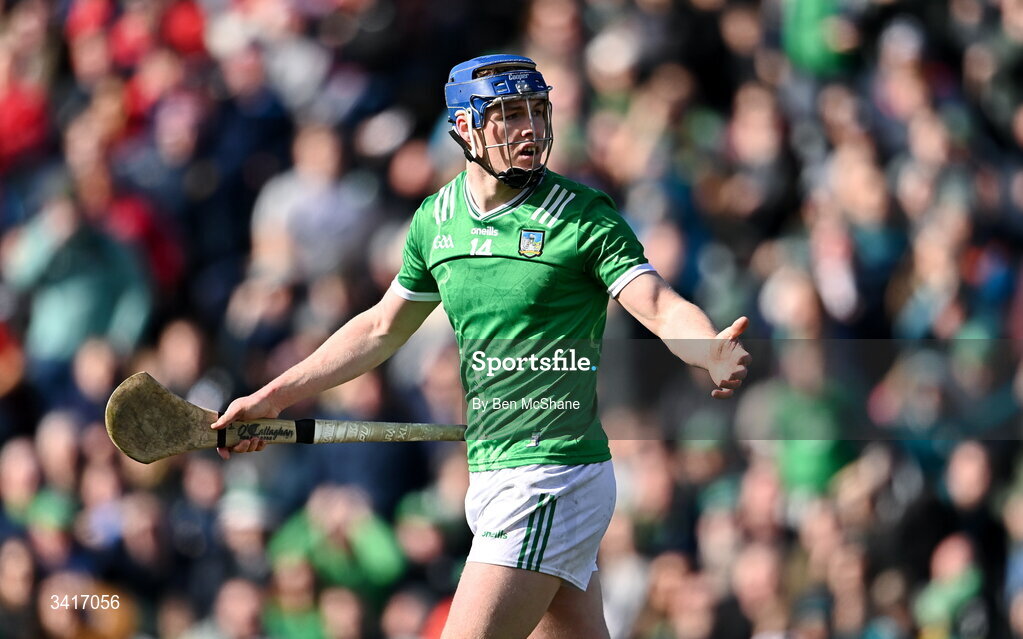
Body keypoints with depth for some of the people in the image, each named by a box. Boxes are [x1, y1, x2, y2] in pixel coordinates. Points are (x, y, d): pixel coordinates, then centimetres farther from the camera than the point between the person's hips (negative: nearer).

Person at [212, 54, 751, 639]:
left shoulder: (584, 216, -8)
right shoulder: (437, 218, 10)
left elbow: (662, 307, -18)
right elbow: (381, 329, 23)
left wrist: (713, 354, -41)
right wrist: (273, 398, 23)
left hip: (554, 478, -7)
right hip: (492, 476, 7)